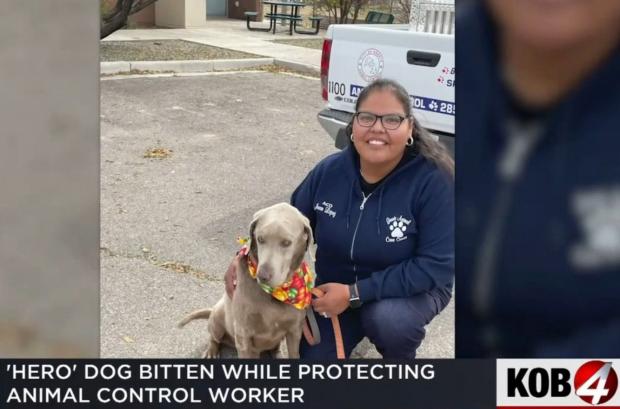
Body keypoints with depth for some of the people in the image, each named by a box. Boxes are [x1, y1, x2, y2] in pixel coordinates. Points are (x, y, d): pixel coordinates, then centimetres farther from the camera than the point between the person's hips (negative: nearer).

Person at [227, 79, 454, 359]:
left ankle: (401, 357, 0)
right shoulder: (329, 171, -13)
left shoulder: (433, 180, -26)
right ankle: (360, 329, 28)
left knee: (386, 320, -35)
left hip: (411, 288, -4)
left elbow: (435, 265, -27)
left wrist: (355, 293, -30)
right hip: (337, 288, 4)